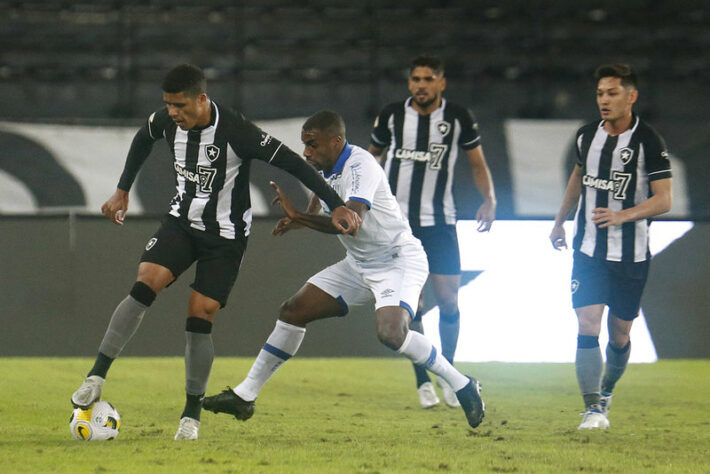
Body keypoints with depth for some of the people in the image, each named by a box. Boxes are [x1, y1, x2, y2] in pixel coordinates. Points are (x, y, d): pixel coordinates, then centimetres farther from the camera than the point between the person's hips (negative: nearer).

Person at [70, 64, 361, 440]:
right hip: (182, 221, 4)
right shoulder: (166, 121, -9)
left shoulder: (236, 132, -25)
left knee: (199, 319, -8)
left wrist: (336, 205, -23)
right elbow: (142, 140, 16)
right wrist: (123, 191, 17)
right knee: (144, 284, -19)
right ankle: (97, 375, -18)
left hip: (225, 234, -4)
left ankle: (192, 413, 8)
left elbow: (291, 163, -21)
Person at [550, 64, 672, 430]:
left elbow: (663, 200, -11)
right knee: (587, 325, -13)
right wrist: (560, 221, 28)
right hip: (588, 251, 2)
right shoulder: (587, 136, 5)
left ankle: (606, 391, 36)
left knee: (619, 335, 8)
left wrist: (623, 215, -25)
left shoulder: (648, 142, -9)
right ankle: (593, 409, -14)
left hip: (631, 256, -2)